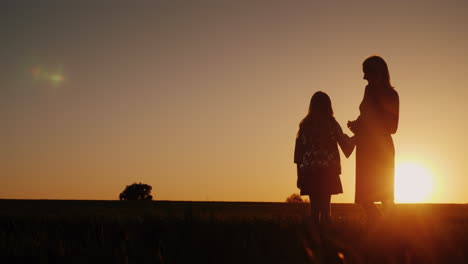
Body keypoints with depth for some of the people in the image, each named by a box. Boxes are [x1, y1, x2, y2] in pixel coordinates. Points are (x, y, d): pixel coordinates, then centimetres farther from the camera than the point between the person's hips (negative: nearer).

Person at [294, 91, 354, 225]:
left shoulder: (305, 124, 3)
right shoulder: (331, 124, -2)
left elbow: (298, 150, 3)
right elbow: (344, 143, 4)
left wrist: (299, 174, 9)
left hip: (309, 170, 2)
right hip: (328, 170, -2)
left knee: (314, 205, 7)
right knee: (325, 205, 1)